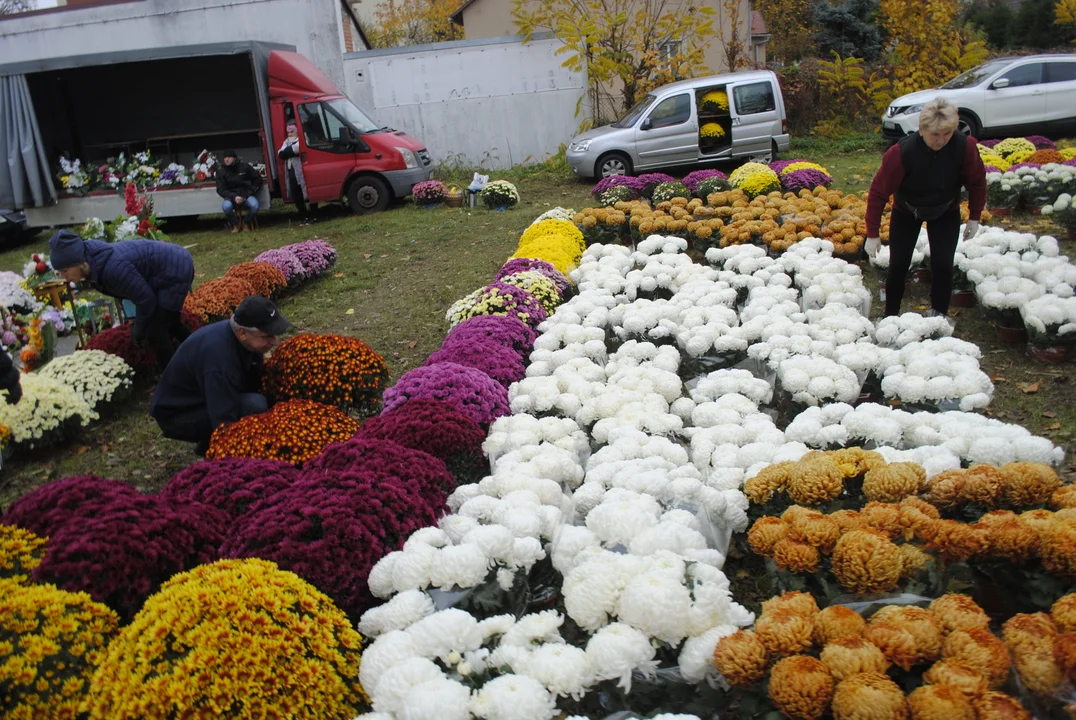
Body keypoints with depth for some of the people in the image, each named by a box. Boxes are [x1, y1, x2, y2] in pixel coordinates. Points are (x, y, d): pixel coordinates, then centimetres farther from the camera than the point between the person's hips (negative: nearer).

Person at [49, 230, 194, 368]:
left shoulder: (113, 268, -34)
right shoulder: (95, 262, -5)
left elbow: (146, 299, -22)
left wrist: (138, 331, -6)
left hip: (175, 271, -9)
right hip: (172, 266, 9)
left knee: (154, 332, -8)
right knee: (167, 321, 26)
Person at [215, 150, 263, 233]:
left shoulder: (245, 167, 0)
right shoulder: (221, 171, -1)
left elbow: (257, 178, 12)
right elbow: (221, 190, -6)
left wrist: (252, 191, 1)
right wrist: (234, 197, -23)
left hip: (247, 195, 0)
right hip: (232, 197, 0)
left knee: (255, 205, -33)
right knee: (226, 206, -35)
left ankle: (246, 223, 0)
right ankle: (236, 223, -2)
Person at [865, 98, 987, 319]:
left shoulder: (965, 147, -27)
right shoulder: (901, 152, -33)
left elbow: (977, 182, -8)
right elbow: (878, 192, -25)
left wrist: (974, 217, -2)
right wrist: (872, 235, -22)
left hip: (946, 213, 1)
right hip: (906, 212, -1)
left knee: (943, 264, -8)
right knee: (898, 264, -4)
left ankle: (940, 315, 9)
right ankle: (891, 315, 13)